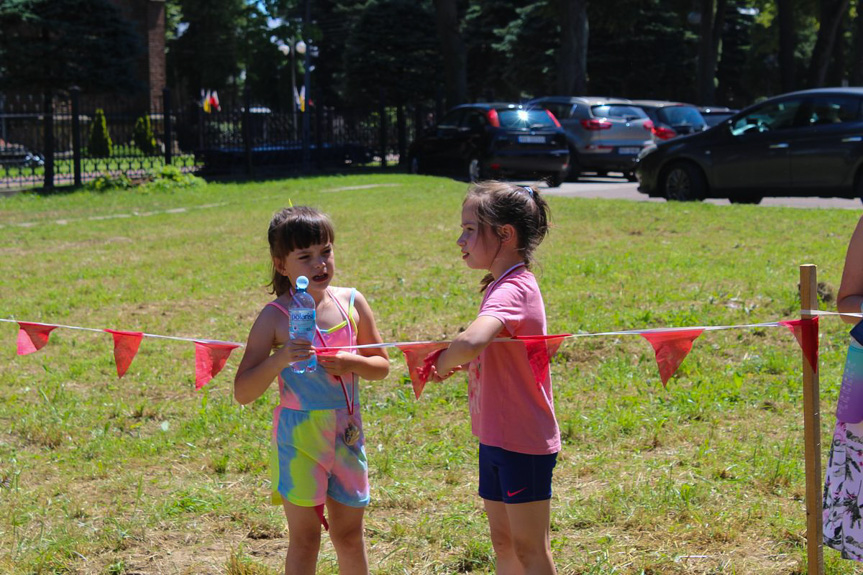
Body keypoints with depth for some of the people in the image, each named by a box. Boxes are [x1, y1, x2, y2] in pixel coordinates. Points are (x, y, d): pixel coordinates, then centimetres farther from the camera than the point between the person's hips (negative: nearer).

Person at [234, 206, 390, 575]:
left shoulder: (352, 303, 1)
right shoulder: (275, 317, -10)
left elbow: (382, 366, 10)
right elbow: (243, 392, -12)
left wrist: (352, 363, -11)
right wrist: (280, 359, -27)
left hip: (347, 431, 3)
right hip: (299, 435, -3)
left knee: (349, 534, 13)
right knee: (304, 537, 3)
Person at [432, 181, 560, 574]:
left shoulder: (512, 291, -23)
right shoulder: (504, 285, 9)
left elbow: (471, 342, -42)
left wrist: (445, 361, -21)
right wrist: (456, 361, -1)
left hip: (523, 442, -9)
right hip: (498, 437, 9)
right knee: (503, 542, 17)